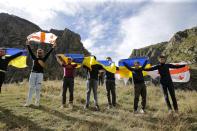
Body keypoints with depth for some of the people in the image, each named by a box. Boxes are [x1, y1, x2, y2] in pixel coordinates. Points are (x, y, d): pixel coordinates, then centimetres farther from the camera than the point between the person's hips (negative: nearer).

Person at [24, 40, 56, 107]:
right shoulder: (34, 58, 10)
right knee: (31, 88, 3)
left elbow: (48, 53, 0)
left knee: (38, 88, 2)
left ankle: (37, 102, 10)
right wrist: (28, 45, 0)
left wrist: (53, 47, -5)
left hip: (40, 74, -1)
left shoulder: (43, 59, 6)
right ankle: (28, 102, 8)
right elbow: (30, 51, 5)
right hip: (33, 73, 1)